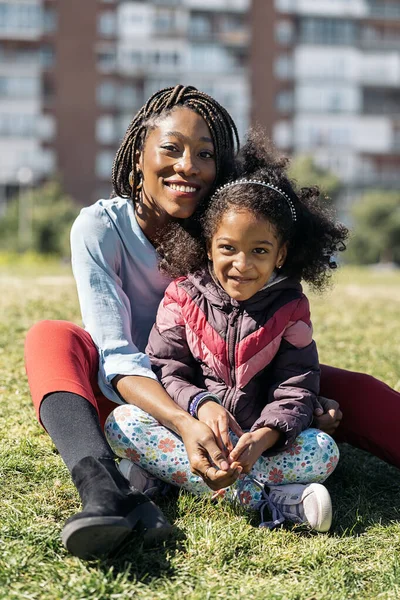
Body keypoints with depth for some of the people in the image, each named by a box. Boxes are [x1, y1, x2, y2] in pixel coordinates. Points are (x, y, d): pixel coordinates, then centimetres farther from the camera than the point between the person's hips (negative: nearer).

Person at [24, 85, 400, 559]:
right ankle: (102, 490, -53)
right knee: (50, 339, -31)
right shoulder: (99, 228, -17)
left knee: (345, 387, -18)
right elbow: (116, 358, -26)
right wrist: (184, 424, -43)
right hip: (134, 398, -2)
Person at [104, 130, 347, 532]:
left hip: (258, 438, 0)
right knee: (121, 423, -28)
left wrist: (263, 437, -29)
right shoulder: (183, 296, -2)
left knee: (324, 452, -26)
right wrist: (201, 404, -27)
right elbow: (165, 369, -5)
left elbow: (296, 389, -8)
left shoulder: (290, 309, -3)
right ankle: (268, 498, -36)